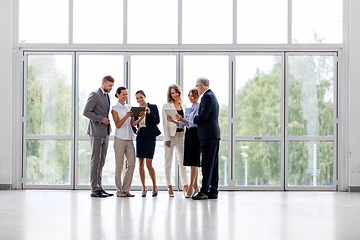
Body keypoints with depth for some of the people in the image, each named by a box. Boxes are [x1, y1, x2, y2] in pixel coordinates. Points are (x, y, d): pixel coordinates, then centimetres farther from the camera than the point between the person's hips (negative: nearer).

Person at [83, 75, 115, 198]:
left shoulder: (106, 96, 18)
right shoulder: (95, 95, -9)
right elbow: (86, 112, -15)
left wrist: (107, 120, 11)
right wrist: (101, 119, -16)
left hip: (105, 133, 8)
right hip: (96, 132, -8)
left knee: (101, 162, 9)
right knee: (95, 161, -6)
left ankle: (99, 187, 14)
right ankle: (94, 189, -2)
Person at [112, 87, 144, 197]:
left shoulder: (129, 107, 15)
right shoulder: (115, 108, 0)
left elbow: (132, 124, 12)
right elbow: (117, 125, -8)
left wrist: (141, 118, -5)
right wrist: (126, 117, -22)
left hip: (129, 139, 5)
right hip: (120, 139, -5)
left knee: (131, 164, 0)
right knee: (119, 165, -2)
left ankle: (126, 189, 9)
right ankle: (119, 190, 6)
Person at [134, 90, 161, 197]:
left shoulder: (153, 107, 2)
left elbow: (157, 121, -7)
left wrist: (149, 113, -19)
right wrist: (135, 129, -4)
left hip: (150, 137, -4)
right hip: (140, 137, 4)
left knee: (149, 164, -8)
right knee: (141, 163, 3)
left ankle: (154, 186, 9)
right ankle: (143, 187, 12)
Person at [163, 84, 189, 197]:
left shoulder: (183, 106, 12)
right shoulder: (167, 106, 1)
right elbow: (165, 123, -4)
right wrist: (167, 138, -10)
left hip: (181, 135, 4)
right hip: (170, 135, -4)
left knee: (182, 161, 6)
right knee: (168, 162, 0)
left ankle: (185, 185, 13)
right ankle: (169, 187, 5)